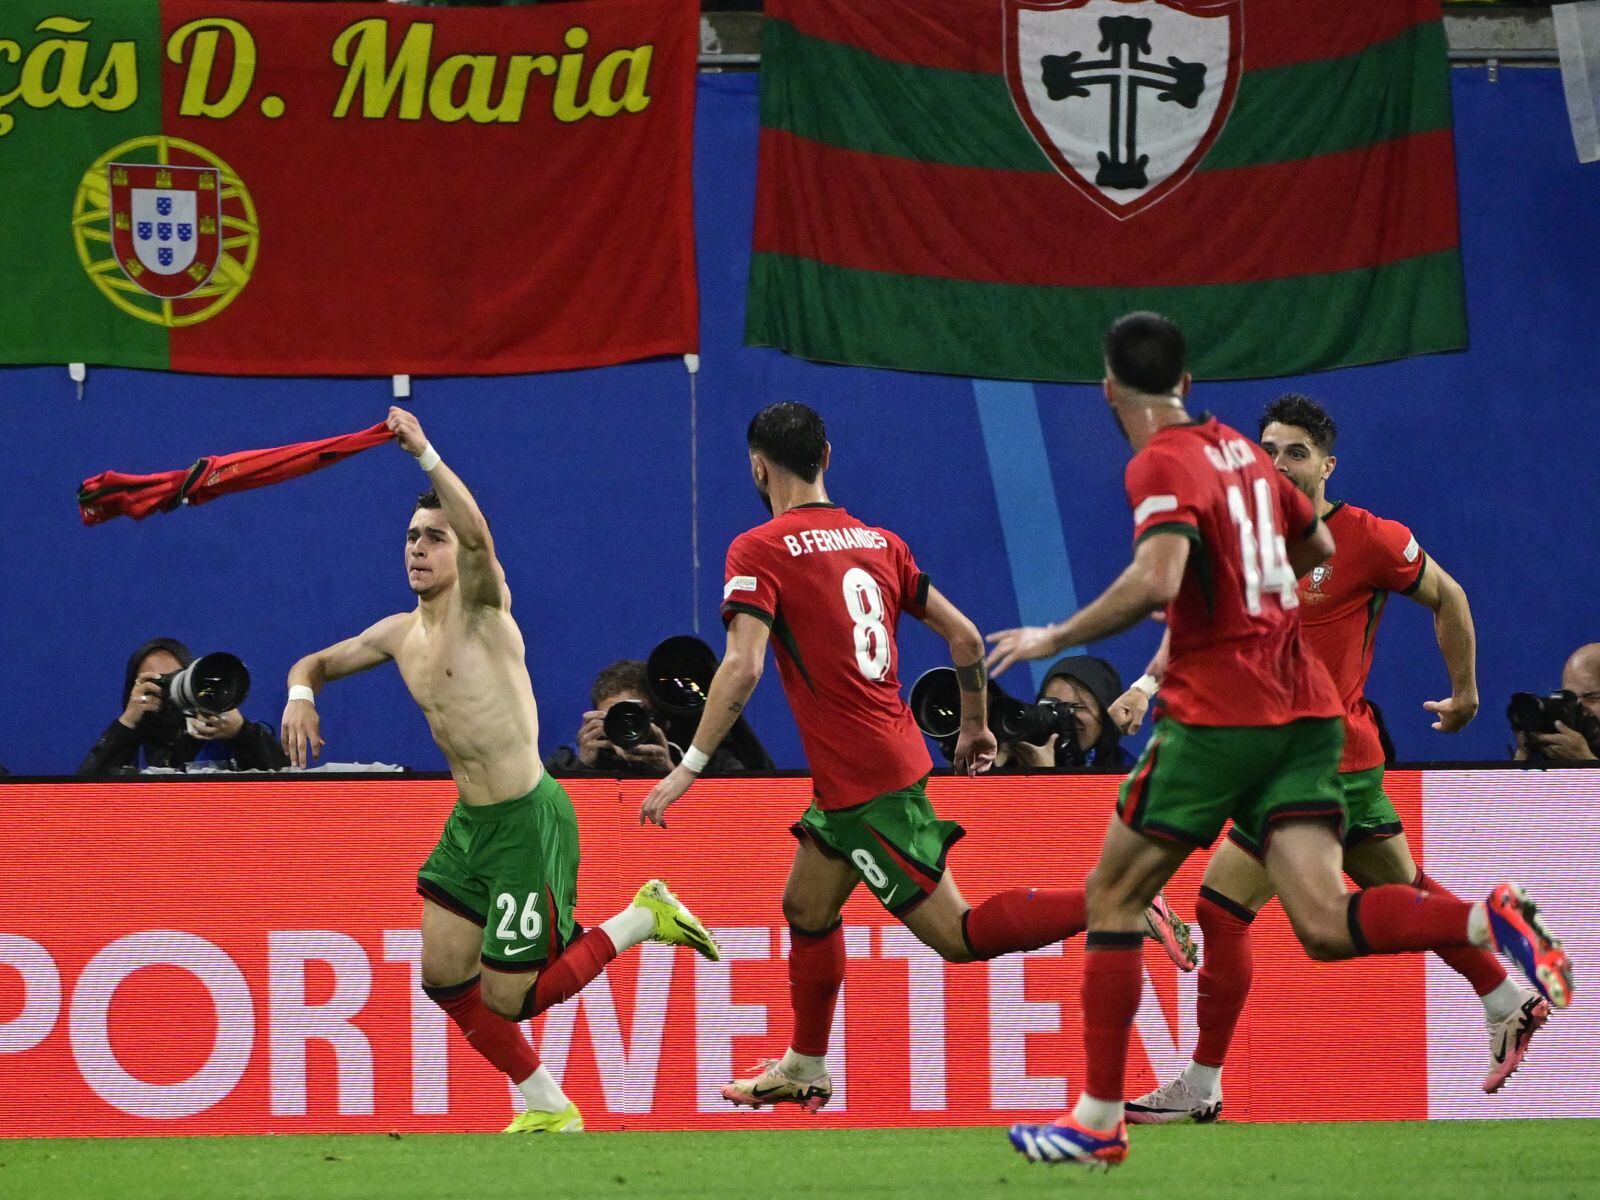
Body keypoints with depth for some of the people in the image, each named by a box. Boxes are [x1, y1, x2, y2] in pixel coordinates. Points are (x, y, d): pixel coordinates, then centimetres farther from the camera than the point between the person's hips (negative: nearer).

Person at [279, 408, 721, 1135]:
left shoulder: (483, 608, -12)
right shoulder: (402, 636, 10)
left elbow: (479, 535, -33)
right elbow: (319, 662, 24)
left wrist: (425, 455, -43)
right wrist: (301, 691, 0)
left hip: (528, 821, -8)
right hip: (470, 821, 8)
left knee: (509, 998, -4)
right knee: (444, 979, 7)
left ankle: (643, 919, 14)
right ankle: (547, 1108, 22)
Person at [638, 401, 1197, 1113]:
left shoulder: (760, 551, -10)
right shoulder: (877, 541, 11)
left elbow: (742, 668, -21)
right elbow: (965, 636, 11)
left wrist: (689, 768, -16)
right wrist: (975, 726, 26)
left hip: (864, 783, -8)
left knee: (958, 935, -6)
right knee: (806, 908, 22)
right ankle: (804, 1069, 32)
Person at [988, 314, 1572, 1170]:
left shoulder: (1163, 466, -9)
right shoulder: (1238, 451, 16)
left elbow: (1154, 584, -25)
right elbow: (1318, 546, 30)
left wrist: (1051, 640, -14)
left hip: (1217, 714, -7)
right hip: (1305, 709, 7)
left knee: (1112, 898, 7)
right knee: (1326, 924, -3)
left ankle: (1098, 1118, 7)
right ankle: (1492, 922, -27)